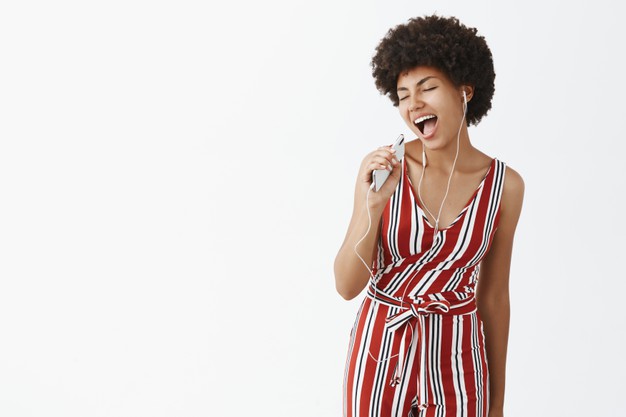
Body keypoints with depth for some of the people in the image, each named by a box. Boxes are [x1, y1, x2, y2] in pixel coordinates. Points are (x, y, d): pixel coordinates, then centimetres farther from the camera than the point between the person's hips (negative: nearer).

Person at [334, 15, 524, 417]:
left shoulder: (505, 185, -5)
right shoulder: (381, 168, -8)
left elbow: (494, 297, 3)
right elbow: (347, 286, -8)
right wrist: (373, 204, -23)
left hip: (455, 355, 1)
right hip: (380, 347, 0)